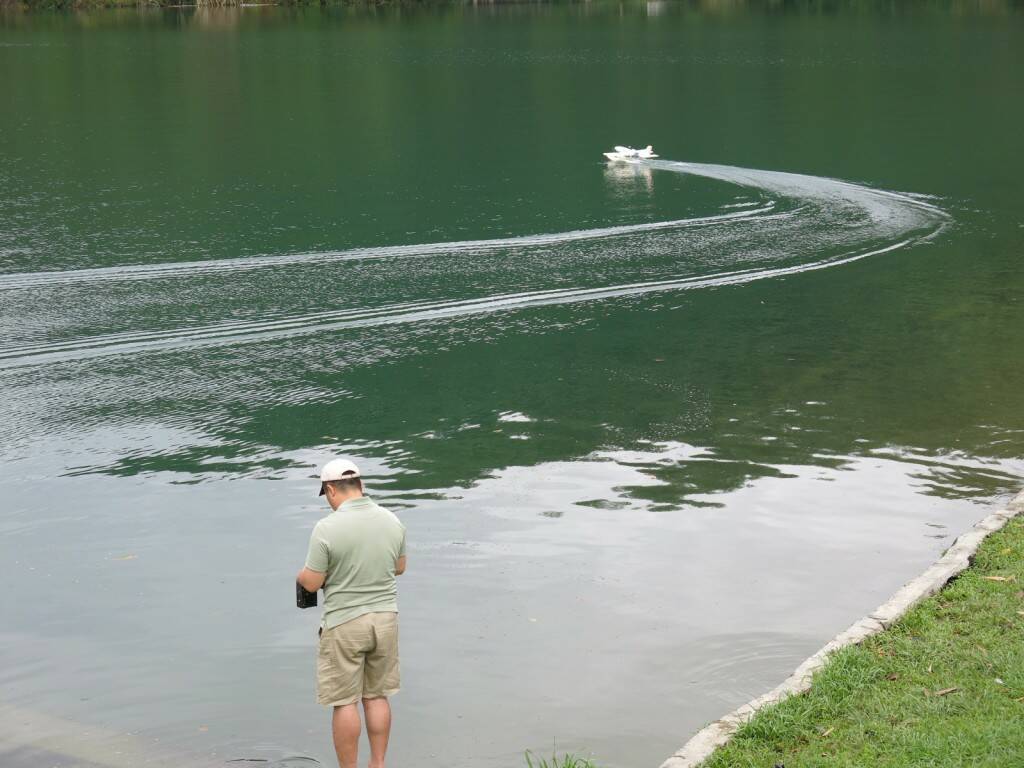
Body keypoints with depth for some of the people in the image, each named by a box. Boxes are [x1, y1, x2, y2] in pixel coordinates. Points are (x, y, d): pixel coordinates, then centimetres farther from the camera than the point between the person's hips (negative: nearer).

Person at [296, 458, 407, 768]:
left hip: (344, 624, -5)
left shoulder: (327, 528, -17)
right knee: (377, 696, 16)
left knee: (345, 702, 4)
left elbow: (311, 583, -12)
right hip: (385, 618, 5)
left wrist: (301, 575, 10)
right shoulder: (392, 521, -1)